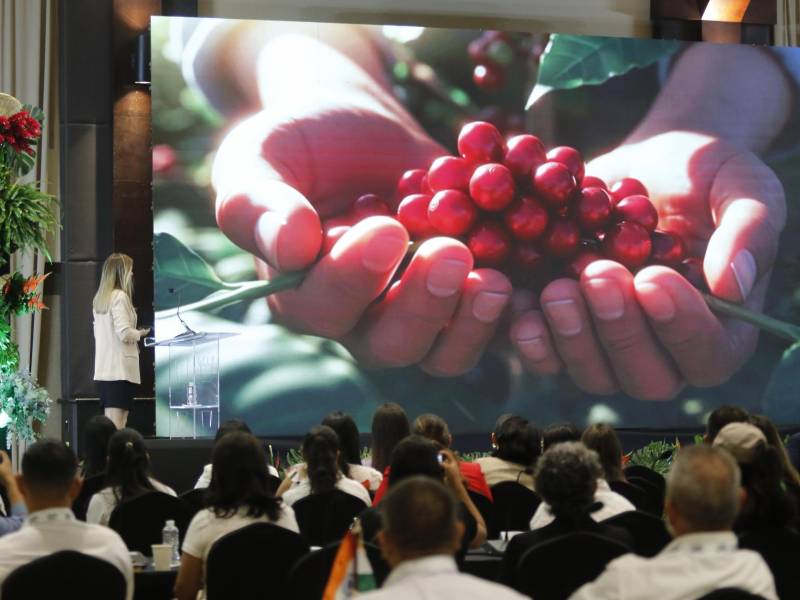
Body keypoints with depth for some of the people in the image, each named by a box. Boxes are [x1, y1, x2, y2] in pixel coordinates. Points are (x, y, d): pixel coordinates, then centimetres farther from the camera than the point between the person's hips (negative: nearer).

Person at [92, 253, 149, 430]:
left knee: (109, 422, 10)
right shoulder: (119, 297, -11)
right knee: (117, 423, -10)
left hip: (103, 369, 8)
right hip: (120, 368, -8)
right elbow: (124, 333, -18)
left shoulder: (99, 298, 13)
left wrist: (134, 334, 18)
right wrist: (140, 333, 1)